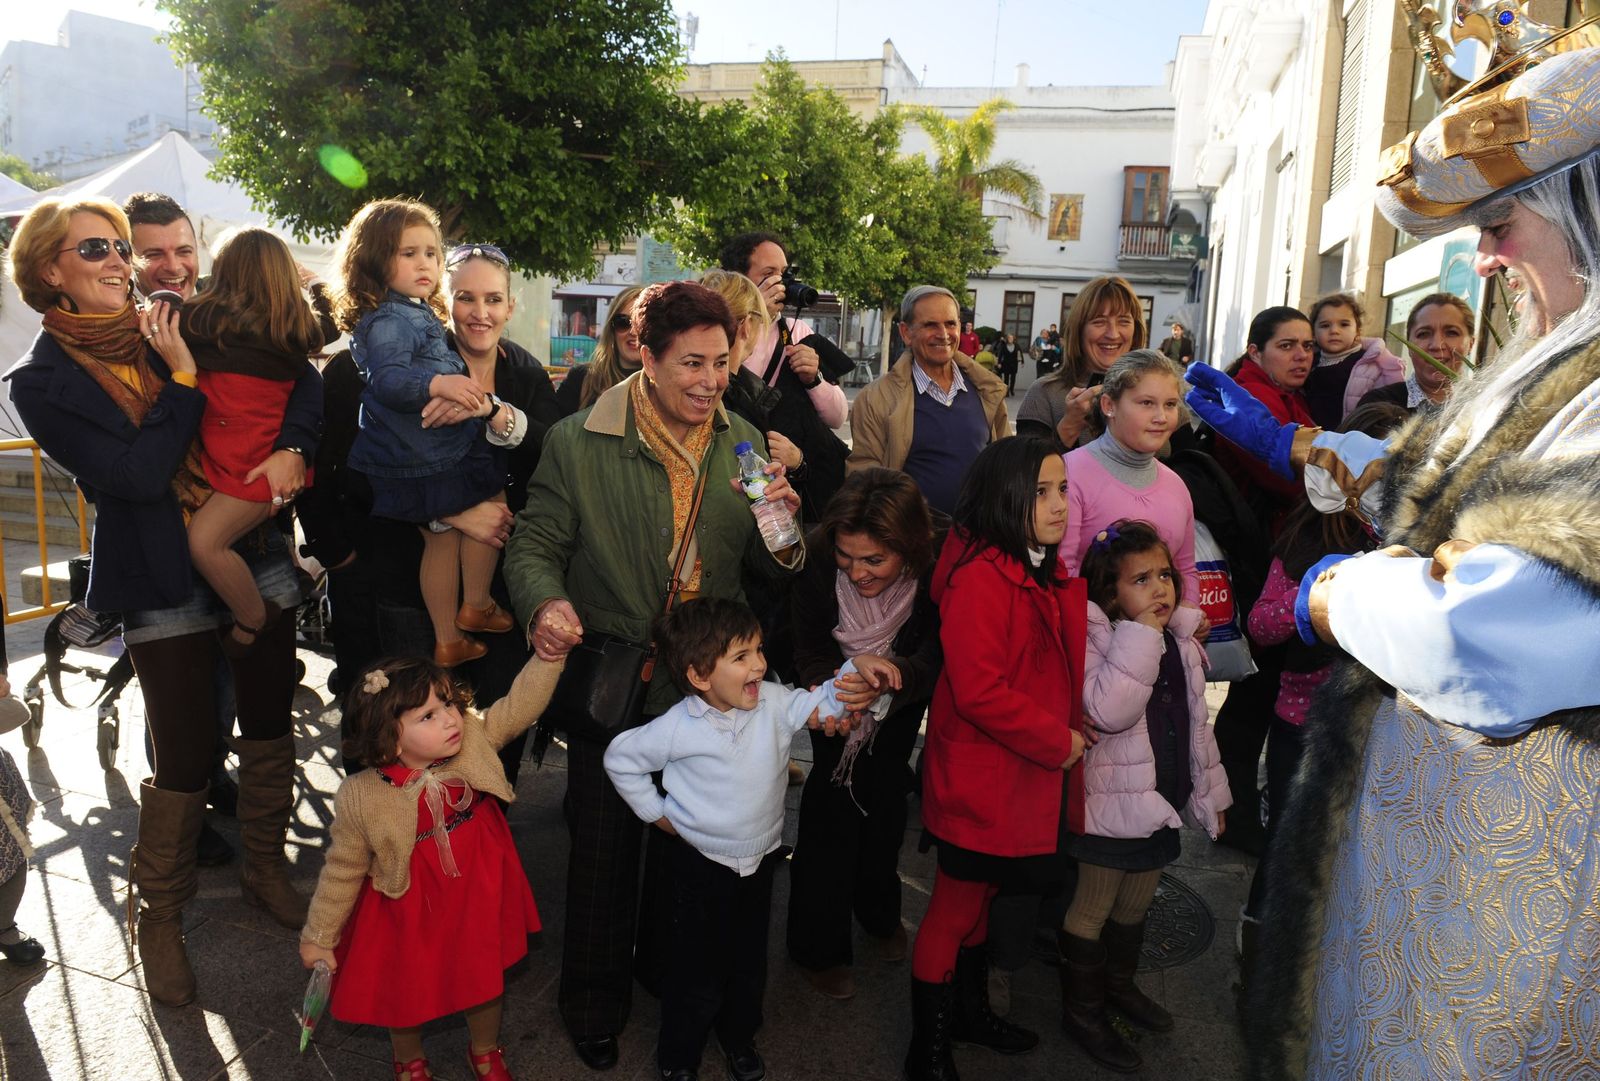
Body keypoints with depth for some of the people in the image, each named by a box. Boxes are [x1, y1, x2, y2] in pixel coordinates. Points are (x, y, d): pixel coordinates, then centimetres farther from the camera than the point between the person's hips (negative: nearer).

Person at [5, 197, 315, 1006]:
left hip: (256, 558, 4)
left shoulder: (169, 330, 4)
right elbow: (137, 473, -15)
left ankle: (264, 865, 35)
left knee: (269, 725, 12)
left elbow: (299, 378, 5)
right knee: (184, 759, 2)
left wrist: (292, 449, -12)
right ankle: (160, 915, 26)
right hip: (165, 585, -3)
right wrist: (184, 378, -14)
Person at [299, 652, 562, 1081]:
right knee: (407, 996, 21)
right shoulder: (363, 801, -25)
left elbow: (522, 705, -23)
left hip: (478, 899, 2)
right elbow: (343, 870, -10)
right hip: (410, 913, -2)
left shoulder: (475, 739, -21)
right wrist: (318, 937, 1)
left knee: (486, 980, 22)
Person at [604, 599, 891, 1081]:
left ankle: (739, 1037, 48)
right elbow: (621, 758, -8)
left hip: (761, 860, 4)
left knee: (750, 964, 22)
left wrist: (856, 668, -22)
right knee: (698, 971, 11)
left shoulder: (774, 703, -14)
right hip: (703, 867, -4)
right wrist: (655, 811, -3)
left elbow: (821, 702, -4)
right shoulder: (677, 729, -22)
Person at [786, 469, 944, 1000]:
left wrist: (894, 677, -58)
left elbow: (937, 656, -36)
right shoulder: (817, 558, -34)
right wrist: (824, 688, -45)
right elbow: (810, 650, -23)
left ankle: (879, 912, 39)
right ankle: (819, 945, 14)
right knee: (835, 794, -3)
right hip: (836, 675, -1)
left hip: (904, 692, 1)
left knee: (886, 792, 12)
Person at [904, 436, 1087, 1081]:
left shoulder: (1053, 574, 6)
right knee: (955, 909, 7)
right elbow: (979, 691, -27)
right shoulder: (979, 578, -23)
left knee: (980, 898, 25)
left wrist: (1070, 731, 3)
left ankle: (970, 1011, 44)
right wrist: (1058, 742, -17)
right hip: (981, 776, -8)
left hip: (1031, 776, 8)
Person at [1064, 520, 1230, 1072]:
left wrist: (1210, 792, 18)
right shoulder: (1094, 639, -18)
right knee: (1091, 910, 9)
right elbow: (1109, 711, -34)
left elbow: (1197, 722, 15)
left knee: (1134, 906, 24)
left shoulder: (1182, 642, 5)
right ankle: (1082, 1009, 26)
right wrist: (1142, 635, -32)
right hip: (1112, 801, -7)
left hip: (1163, 802, 7)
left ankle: (1120, 984, 46)